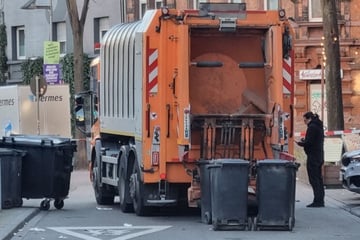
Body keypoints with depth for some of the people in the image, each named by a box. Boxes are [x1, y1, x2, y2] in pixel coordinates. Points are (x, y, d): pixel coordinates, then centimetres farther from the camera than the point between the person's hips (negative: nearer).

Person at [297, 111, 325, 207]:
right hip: (319, 156, 10)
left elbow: (309, 142, -19)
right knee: (318, 179, 13)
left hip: (312, 156, -10)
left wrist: (300, 143, -2)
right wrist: (304, 141, 15)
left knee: (314, 179, -9)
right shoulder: (319, 126, 17)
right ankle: (320, 200, 15)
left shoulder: (312, 127, -13)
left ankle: (317, 200, -11)